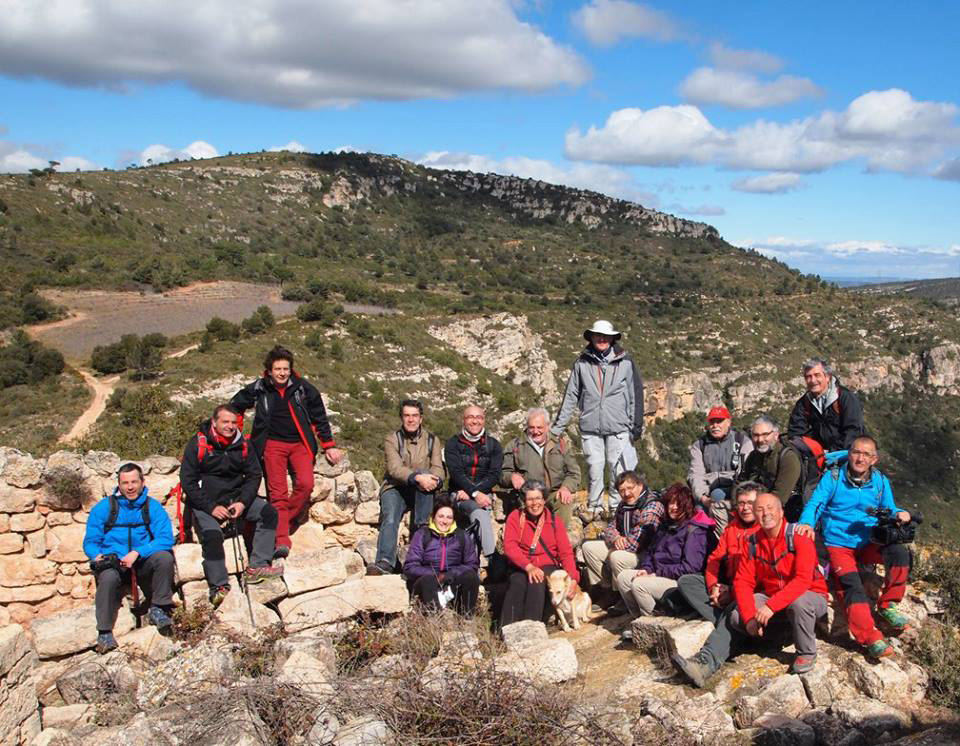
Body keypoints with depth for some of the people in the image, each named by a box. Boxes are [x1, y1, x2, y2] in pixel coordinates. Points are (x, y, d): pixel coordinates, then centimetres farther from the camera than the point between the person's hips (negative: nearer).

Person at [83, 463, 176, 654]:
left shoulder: (153, 507, 4)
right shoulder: (103, 508, 6)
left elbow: (166, 539, -9)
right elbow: (90, 542, 5)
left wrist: (137, 553, -22)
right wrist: (98, 556, -19)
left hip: (143, 564, 1)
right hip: (113, 563, 0)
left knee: (165, 557, -30)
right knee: (108, 577, -35)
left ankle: (158, 609, -13)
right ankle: (105, 633, -19)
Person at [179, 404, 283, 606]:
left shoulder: (242, 444, 2)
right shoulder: (198, 444, -9)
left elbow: (254, 475, 6)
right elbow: (187, 481, -9)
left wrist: (243, 502, -12)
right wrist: (211, 507, -17)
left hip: (236, 497, 4)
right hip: (205, 501, -4)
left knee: (269, 512, -15)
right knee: (212, 536, -29)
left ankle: (256, 567, -16)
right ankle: (219, 587, -17)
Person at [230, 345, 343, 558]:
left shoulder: (303, 389, 1)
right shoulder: (258, 389, 0)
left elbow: (320, 418, 10)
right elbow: (235, 407, 17)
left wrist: (329, 446, 9)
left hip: (300, 444, 1)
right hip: (272, 444, -1)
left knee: (306, 484, -21)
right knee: (278, 493, -10)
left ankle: (284, 520, -2)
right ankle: (282, 540, -14)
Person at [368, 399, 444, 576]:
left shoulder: (431, 440, 9)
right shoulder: (392, 439, 1)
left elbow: (438, 469, -5)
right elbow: (394, 468, -16)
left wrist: (433, 480, -31)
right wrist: (417, 477, -35)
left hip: (422, 493, 2)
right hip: (395, 488, -1)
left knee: (426, 476, -30)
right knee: (390, 519, -29)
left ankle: (421, 527, -28)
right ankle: (384, 563, -41)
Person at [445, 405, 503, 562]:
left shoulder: (493, 445, 10)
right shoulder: (453, 444, 5)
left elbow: (494, 475, 0)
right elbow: (456, 473, -8)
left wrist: (470, 492, -14)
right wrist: (476, 494, -23)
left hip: (483, 494, 2)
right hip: (460, 493, -2)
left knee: (477, 514, -32)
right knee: (479, 512, -32)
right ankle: (491, 557, -42)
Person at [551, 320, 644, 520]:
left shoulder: (625, 362, 4)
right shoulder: (582, 363, 6)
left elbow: (636, 394, 8)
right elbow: (570, 397, 9)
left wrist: (637, 425, 5)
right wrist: (557, 427, 8)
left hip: (618, 427, -1)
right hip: (590, 426, 1)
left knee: (618, 468, -2)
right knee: (594, 467, 2)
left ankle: (617, 508, 11)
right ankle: (593, 507, 15)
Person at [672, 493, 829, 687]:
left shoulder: (798, 536, -16)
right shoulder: (752, 544, 0)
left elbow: (803, 579, -27)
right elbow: (743, 582, -6)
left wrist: (772, 606, -36)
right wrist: (749, 617, -23)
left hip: (811, 596, -5)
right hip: (770, 598, 5)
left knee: (799, 602, -37)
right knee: (734, 613, -14)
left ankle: (806, 654, -13)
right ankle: (705, 663, -21)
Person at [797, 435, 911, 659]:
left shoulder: (880, 481, 9)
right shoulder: (833, 477, 0)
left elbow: (889, 511, 13)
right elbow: (815, 504, -7)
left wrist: (899, 514, -12)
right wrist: (807, 523, -28)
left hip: (869, 545, 3)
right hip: (838, 546, -3)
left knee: (899, 552, -26)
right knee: (851, 585, -26)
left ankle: (887, 606, -7)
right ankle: (871, 639, -28)